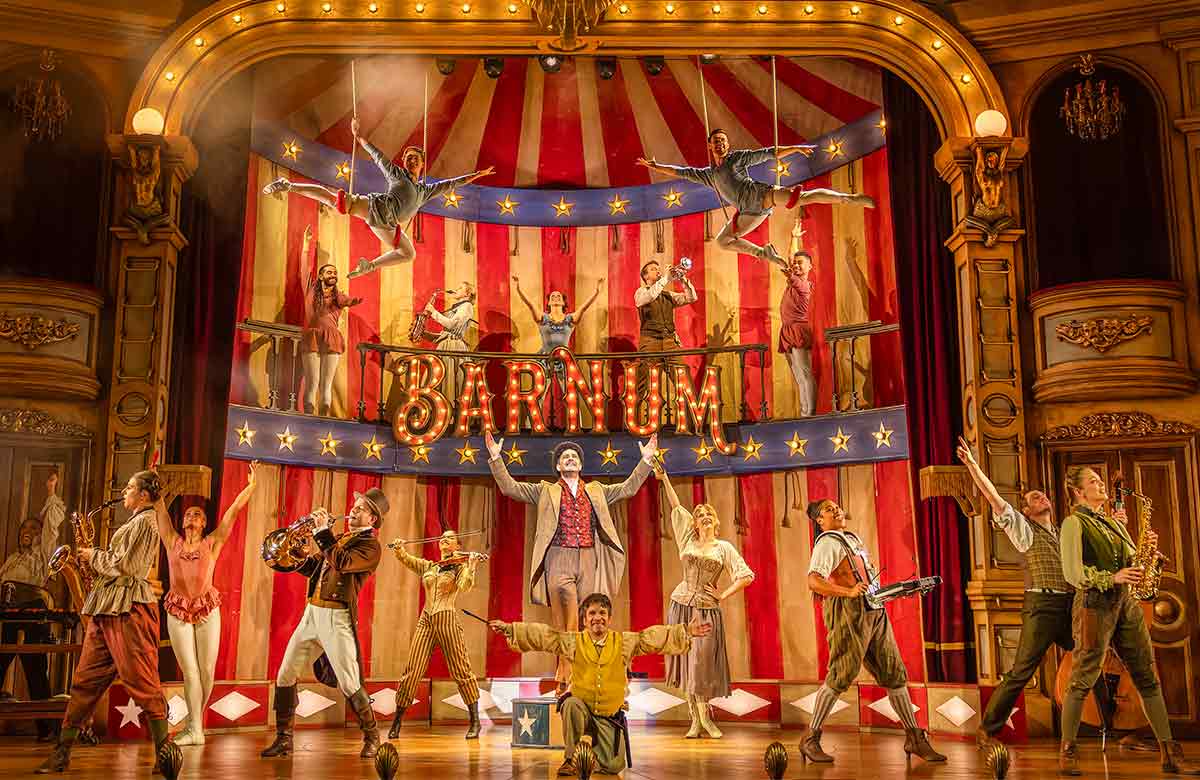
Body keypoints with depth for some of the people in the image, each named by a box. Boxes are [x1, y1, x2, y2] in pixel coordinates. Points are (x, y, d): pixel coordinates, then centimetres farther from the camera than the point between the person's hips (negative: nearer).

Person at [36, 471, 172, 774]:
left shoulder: (145, 522, -8)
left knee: (140, 680, -10)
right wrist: (94, 557, 12)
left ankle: (164, 751, -5)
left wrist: (94, 556, -3)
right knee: (85, 679, 9)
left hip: (129, 607, -10)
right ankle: (62, 753, 13)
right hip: (107, 607, 10)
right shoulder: (135, 522, 23)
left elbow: (125, 566, -15)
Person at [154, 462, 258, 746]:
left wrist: (252, 485, -7)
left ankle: (194, 721, 20)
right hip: (178, 612, 0)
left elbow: (233, 511, -2)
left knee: (207, 672, 0)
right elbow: (160, 510, 4)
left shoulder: (212, 543, 3)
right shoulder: (172, 542, 6)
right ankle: (196, 731, 2)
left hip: (207, 611, 0)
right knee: (190, 672, -2)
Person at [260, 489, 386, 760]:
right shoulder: (341, 538, 19)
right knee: (284, 676, 7)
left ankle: (371, 737, 15)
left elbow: (342, 563, -23)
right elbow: (314, 569, 21)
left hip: (337, 618, -8)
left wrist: (323, 531, -18)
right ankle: (283, 739, 17)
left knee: (349, 684, -5)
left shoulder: (370, 545, -6)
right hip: (311, 614, 8)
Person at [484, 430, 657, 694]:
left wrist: (646, 460, 12)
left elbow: (628, 487, 20)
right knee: (565, 622, -13)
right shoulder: (546, 491, 13)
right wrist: (495, 458, -3)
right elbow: (510, 487, 7)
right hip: (559, 561, -3)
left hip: (589, 562, 3)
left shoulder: (596, 491, 21)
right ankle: (565, 680, -9)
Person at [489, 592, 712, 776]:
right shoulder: (573, 642, -3)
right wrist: (509, 629, -11)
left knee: (613, 766, -9)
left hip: (609, 716, 1)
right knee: (571, 704, -35)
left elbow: (653, 637, -4)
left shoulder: (624, 642, -1)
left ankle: (590, 744, 25)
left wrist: (687, 632, -11)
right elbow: (542, 635, -4)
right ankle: (571, 758, -14)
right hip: (580, 709, -1)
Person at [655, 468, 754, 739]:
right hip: (681, 605, 2)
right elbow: (676, 507, 4)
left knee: (702, 662, -6)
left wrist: (723, 595, -5)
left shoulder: (724, 548, 4)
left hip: (707, 610, -2)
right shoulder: (688, 540, 8)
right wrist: (664, 478, -1)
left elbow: (747, 576, 1)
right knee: (685, 661, 1)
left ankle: (704, 717, 4)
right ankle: (695, 719, 7)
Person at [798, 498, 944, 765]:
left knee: (894, 674, 6)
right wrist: (849, 591, -31)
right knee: (841, 676, -8)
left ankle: (914, 738, 12)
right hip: (848, 613, -8)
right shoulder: (827, 543, -7)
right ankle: (810, 739, 2)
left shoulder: (852, 538, 22)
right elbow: (814, 581, -22)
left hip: (874, 612, 8)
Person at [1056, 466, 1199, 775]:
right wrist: (1112, 578, -20)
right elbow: (1072, 572, -12)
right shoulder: (1074, 523, -3)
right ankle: (1067, 753, 1)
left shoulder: (1112, 522, 21)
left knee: (1148, 678, 5)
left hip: (1126, 602, 7)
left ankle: (1170, 754, 9)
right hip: (1094, 603, -7)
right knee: (1082, 680, -6)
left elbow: (1131, 561, 21)